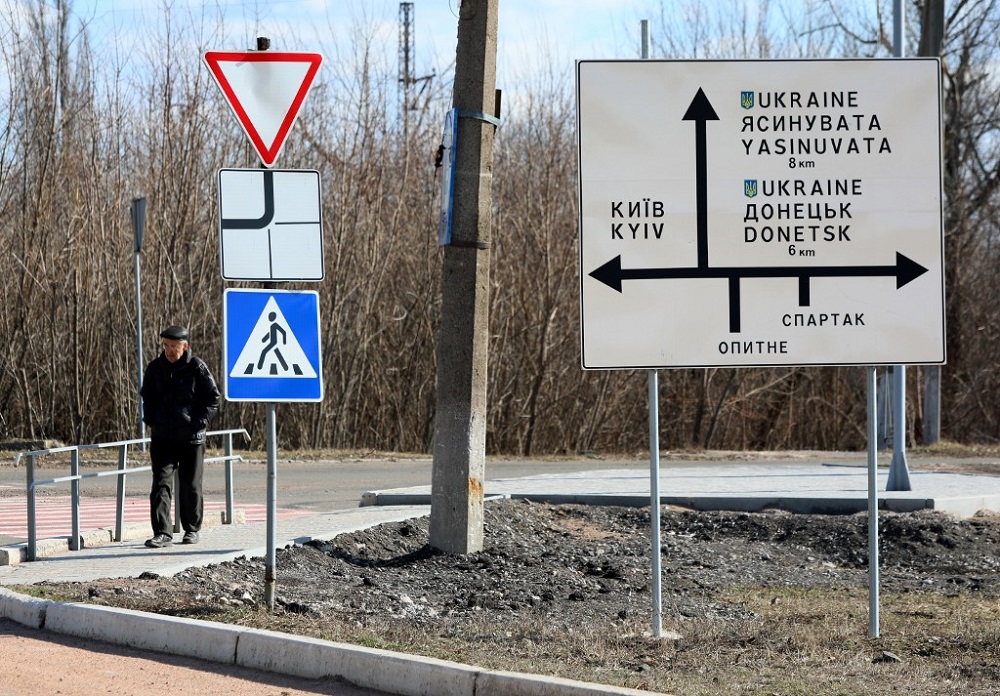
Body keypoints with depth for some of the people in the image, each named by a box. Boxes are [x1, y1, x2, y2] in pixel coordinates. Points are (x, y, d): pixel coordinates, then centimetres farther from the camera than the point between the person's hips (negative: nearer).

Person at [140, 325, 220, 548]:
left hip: (191, 438, -2)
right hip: (161, 436, 2)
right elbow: (146, 396, 19)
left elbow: (213, 399, -1)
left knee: (190, 485, 8)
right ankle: (162, 533, -11)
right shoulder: (155, 367, 4)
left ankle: (192, 529, 23)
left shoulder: (197, 368, -6)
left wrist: (199, 422, -11)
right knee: (160, 483, -8)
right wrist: (150, 420, 5)